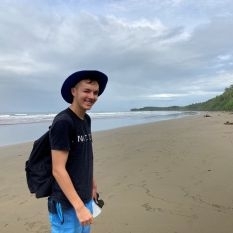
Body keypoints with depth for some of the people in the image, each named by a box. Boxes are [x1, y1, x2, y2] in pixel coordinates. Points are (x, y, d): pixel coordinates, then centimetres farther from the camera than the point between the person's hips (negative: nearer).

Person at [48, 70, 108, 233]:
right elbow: (58, 170, -22)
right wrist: (79, 206, -22)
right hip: (67, 204, -8)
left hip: (85, 198, 8)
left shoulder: (86, 119, 5)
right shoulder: (63, 122, -19)